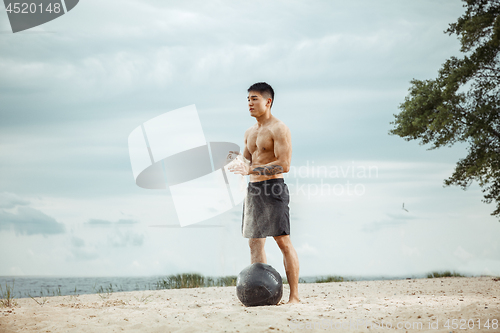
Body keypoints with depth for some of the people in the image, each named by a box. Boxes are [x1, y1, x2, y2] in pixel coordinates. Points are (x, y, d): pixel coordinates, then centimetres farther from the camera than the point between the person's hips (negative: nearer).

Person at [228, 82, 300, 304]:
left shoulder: (279, 129, -8)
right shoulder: (250, 132, 18)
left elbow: (284, 164, -17)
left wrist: (251, 170, -23)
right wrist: (239, 159, 1)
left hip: (273, 188, -9)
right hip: (253, 189, 9)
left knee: (283, 241, -9)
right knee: (254, 242, 7)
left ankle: (294, 296, -8)